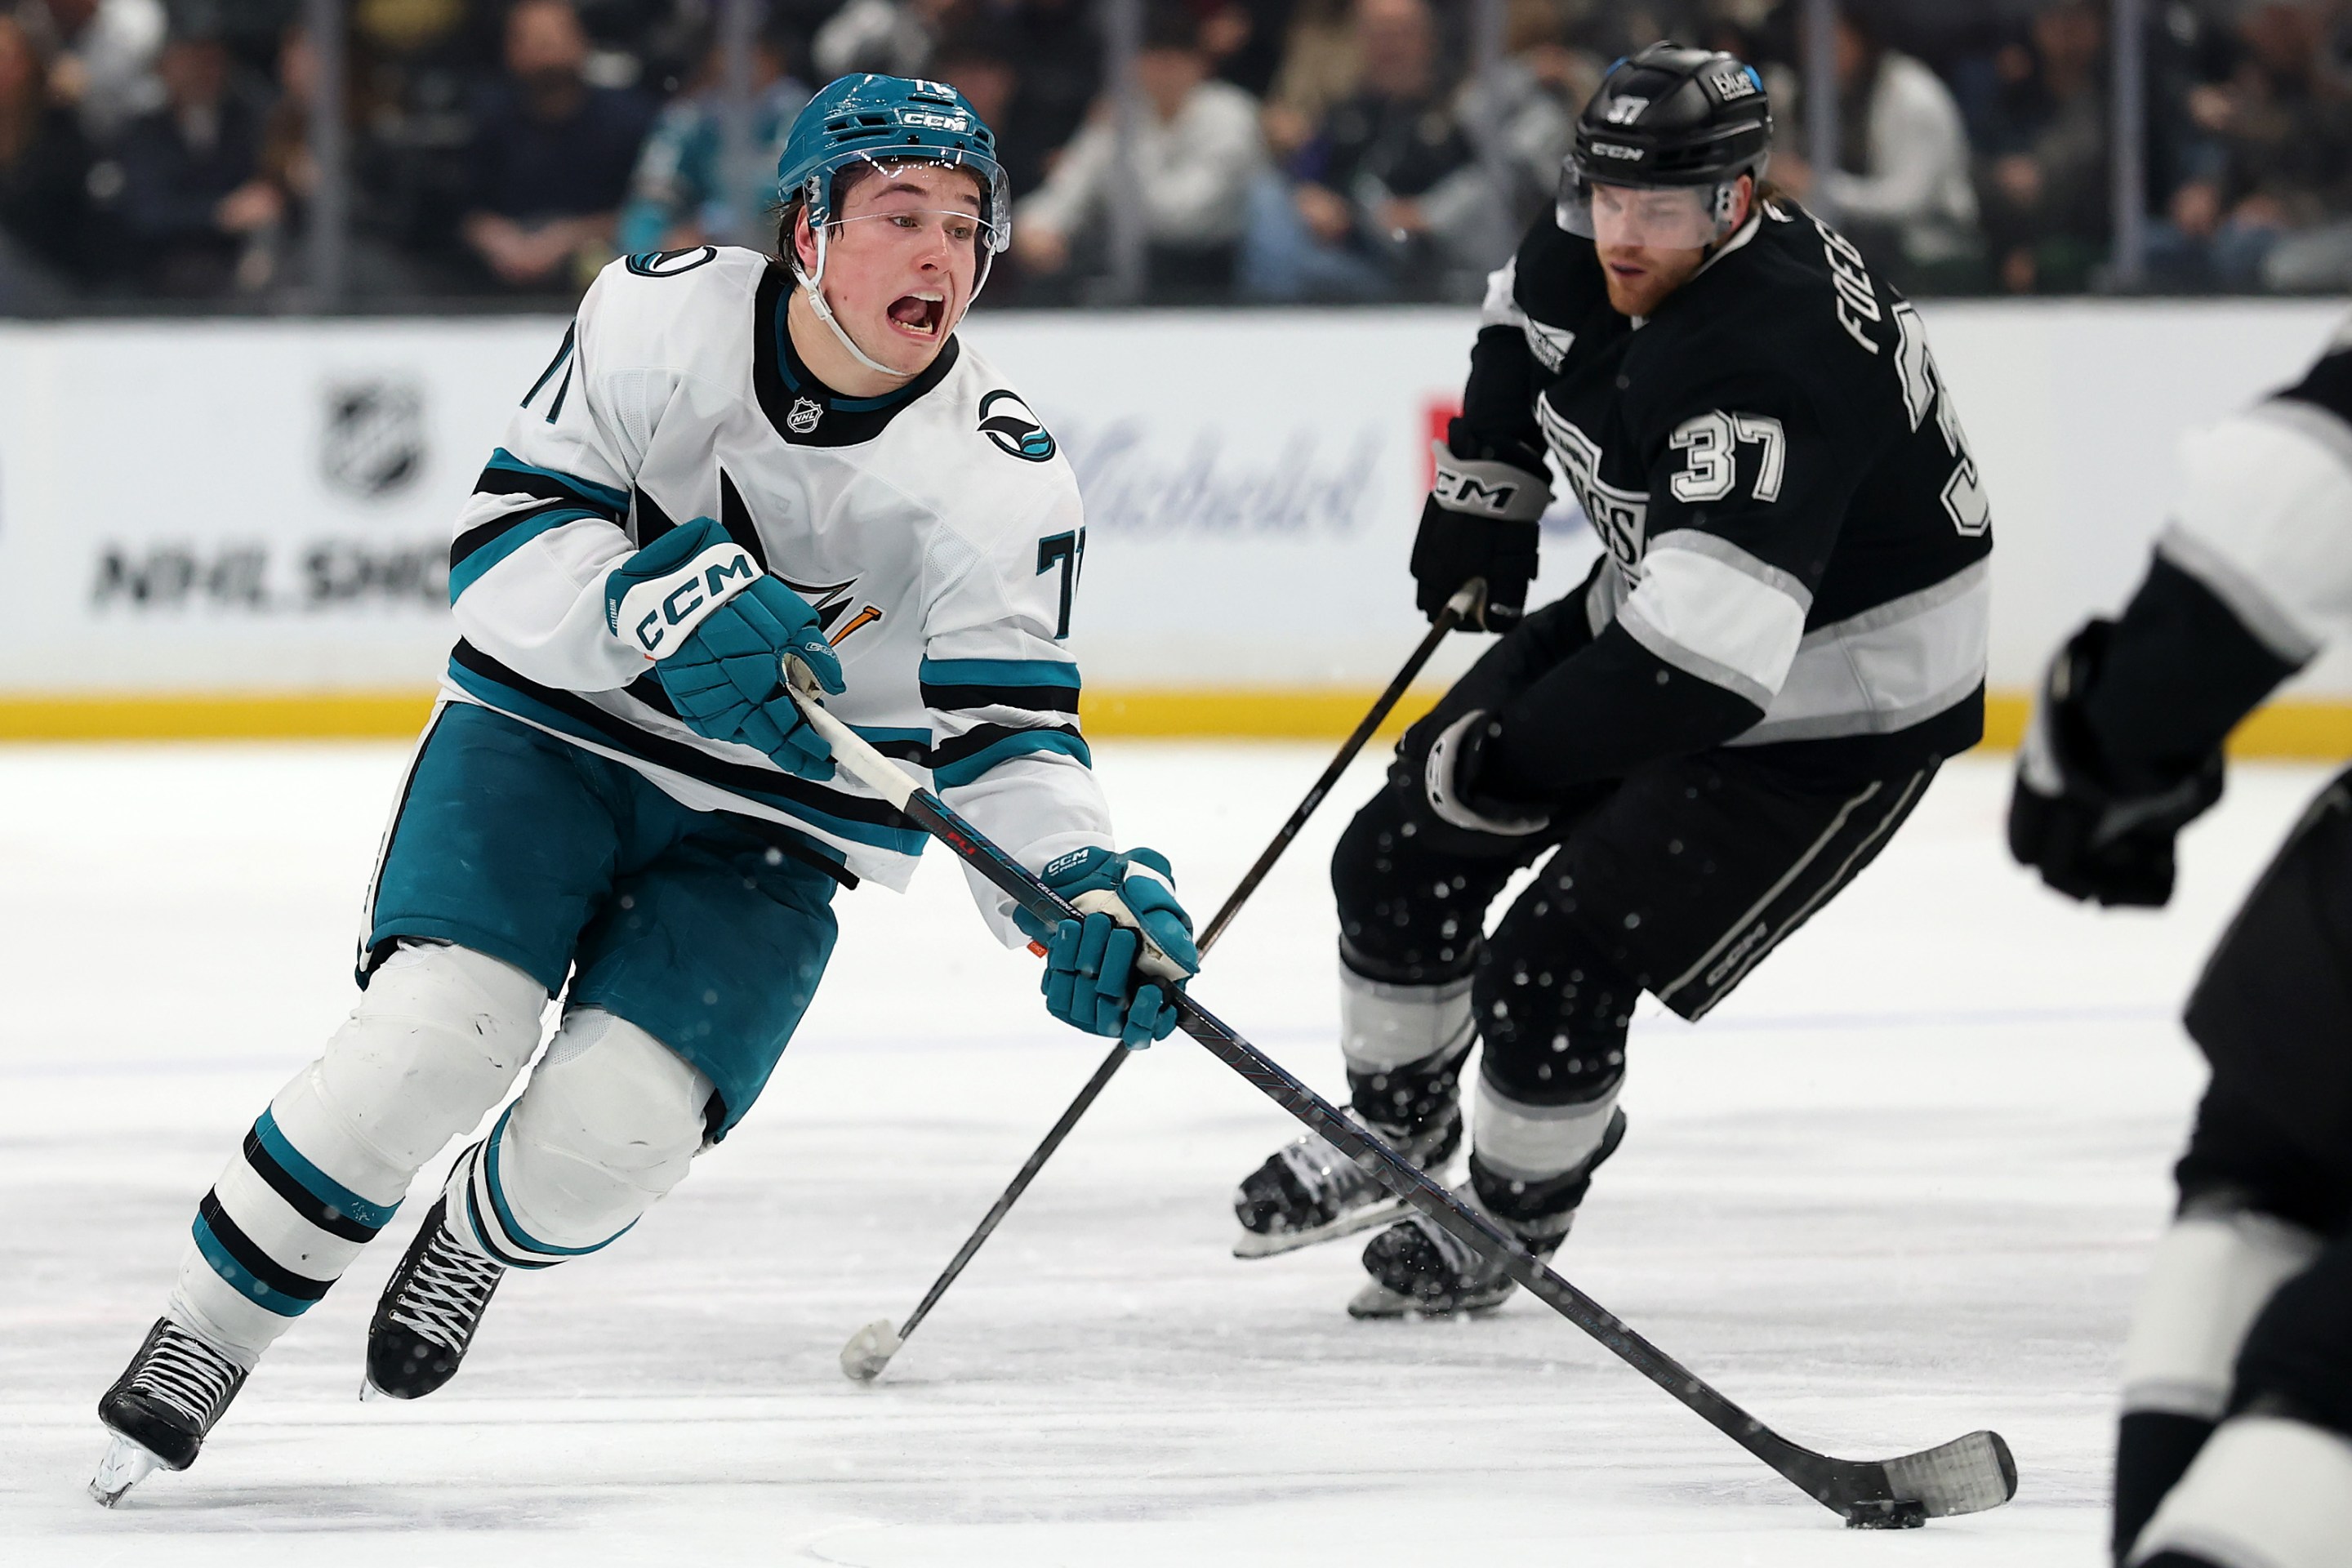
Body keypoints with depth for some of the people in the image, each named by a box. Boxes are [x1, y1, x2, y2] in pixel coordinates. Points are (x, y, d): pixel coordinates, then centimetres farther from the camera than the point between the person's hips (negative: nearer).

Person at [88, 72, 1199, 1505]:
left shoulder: (1007, 475, -14)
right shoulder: (664, 317, -14)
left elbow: (1003, 739, -14)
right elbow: (503, 540, -13)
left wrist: (1088, 891, -33)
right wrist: (654, 605, -32)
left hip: (768, 835, 1)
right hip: (549, 736, -1)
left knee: (604, 1137, -18)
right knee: (437, 1045, -23)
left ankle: (481, 1240, 21)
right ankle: (207, 1333, -2)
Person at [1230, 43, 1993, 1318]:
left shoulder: (1767, 362, -38)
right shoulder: (1588, 257, -11)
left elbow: (1707, 654, -43)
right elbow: (1529, 322, 18)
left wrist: (1516, 757, -35)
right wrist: (1483, 489, 9)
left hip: (1833, 710, -9)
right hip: (1643, 623, 9)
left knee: (1550, 973, -12)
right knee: (1402, 857, 10)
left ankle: (1512, 1217, 17)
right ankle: (1397, 1134, 36)